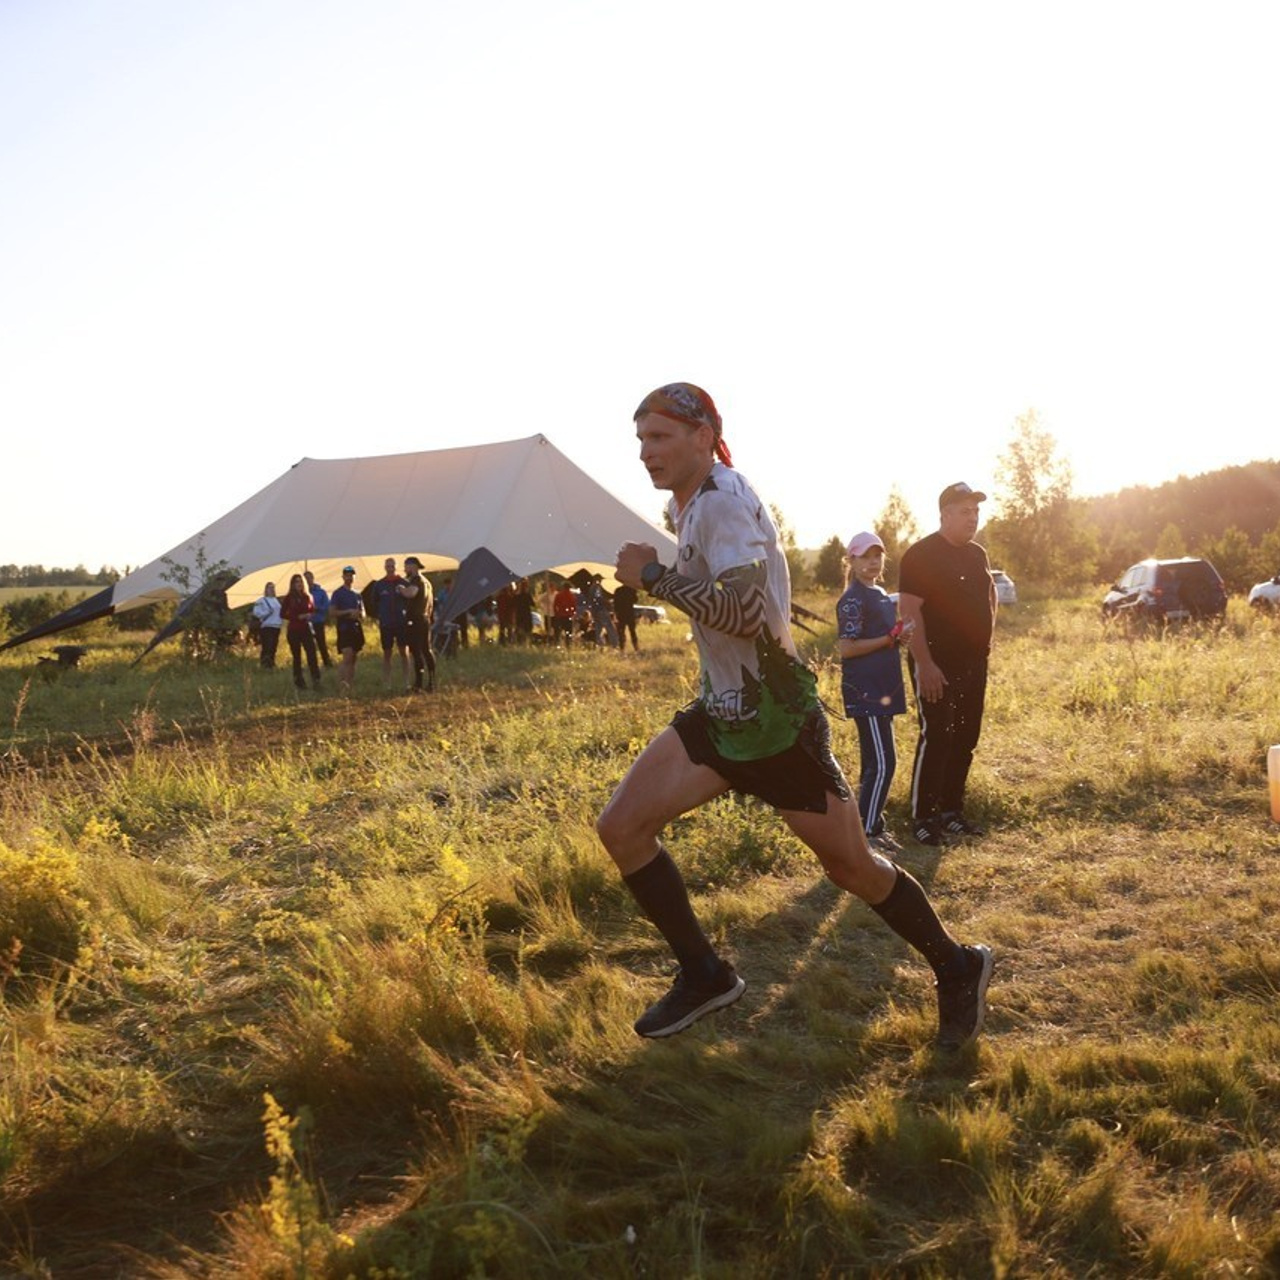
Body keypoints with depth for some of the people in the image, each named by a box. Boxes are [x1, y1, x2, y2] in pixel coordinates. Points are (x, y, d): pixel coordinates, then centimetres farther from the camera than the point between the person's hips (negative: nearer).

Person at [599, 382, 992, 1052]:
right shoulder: (689, 504, 10)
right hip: (720, 712, 9)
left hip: (776, 718, -9)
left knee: (850, 864, 2)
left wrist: (653, 575, -25)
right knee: (620, 827, -3)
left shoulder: (723, 500, -20)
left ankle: (958, 968, 27)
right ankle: (705, 976, 11)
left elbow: (746, 613, -33)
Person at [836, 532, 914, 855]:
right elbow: (846, 648, -18)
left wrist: (901, 634, 4)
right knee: (883, 762, -10)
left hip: (882, 688, 9)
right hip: (864, 691, -9)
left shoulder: (881, 595, 16)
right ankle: (867, 832, -4)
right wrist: (893, 638, -17)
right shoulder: (853, 599, -12)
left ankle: (872, 825, 21)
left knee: (876, 761, 13)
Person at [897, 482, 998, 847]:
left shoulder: (977, 554, 12)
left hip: (974, 662, 8)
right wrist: (924, 664, -23)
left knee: (965, 739, 10)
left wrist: (985, 635, 17)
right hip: (937, 664, -8)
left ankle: (952, 810, 21)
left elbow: (989, 594, 30)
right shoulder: (921, 554, -12)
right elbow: (910, 612, -18)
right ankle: (923, 818, -1)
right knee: (936, 737, -8)